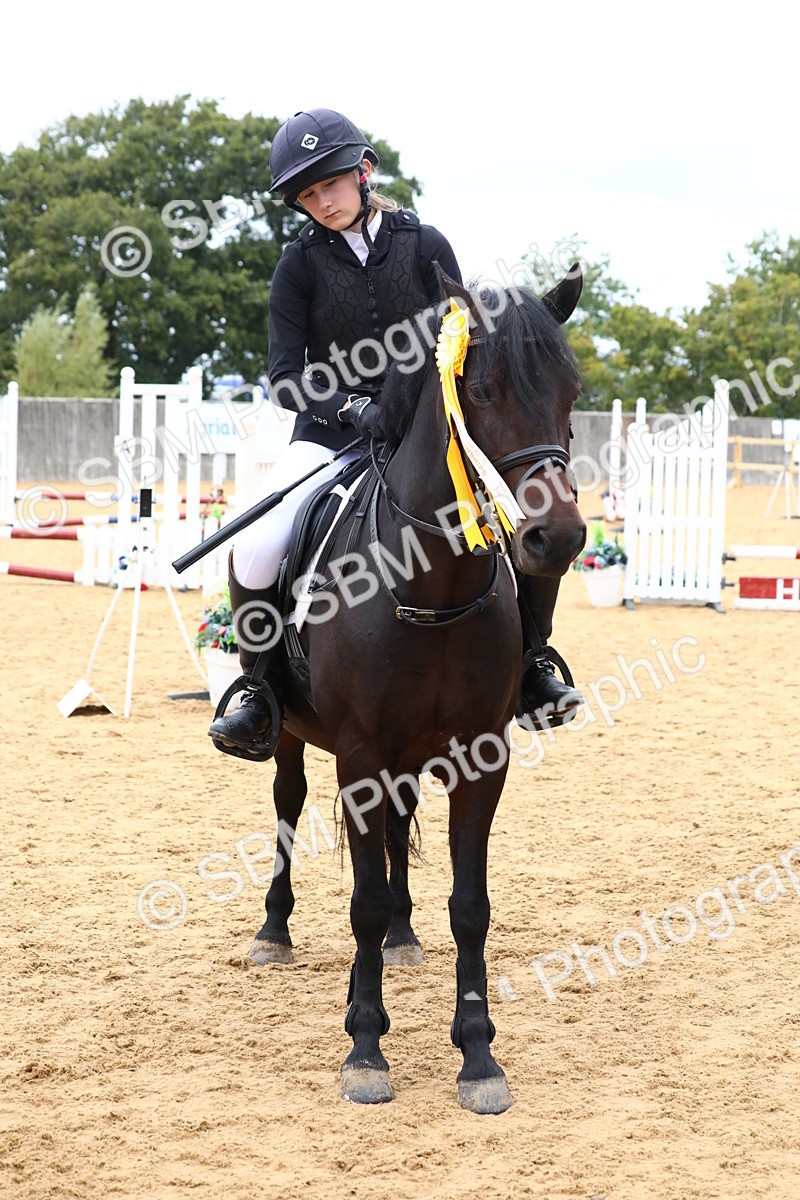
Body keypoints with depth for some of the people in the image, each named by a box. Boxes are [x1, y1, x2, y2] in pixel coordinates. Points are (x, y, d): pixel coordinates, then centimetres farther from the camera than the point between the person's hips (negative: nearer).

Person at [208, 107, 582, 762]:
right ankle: (263, 693, -5)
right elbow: (285, 376, -4)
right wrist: (351, 407, -22)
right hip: (331, 433, -1)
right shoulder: (301, 263, 0)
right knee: (256, 551, -26)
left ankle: (532, 665, 6)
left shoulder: (425, 246, 1)